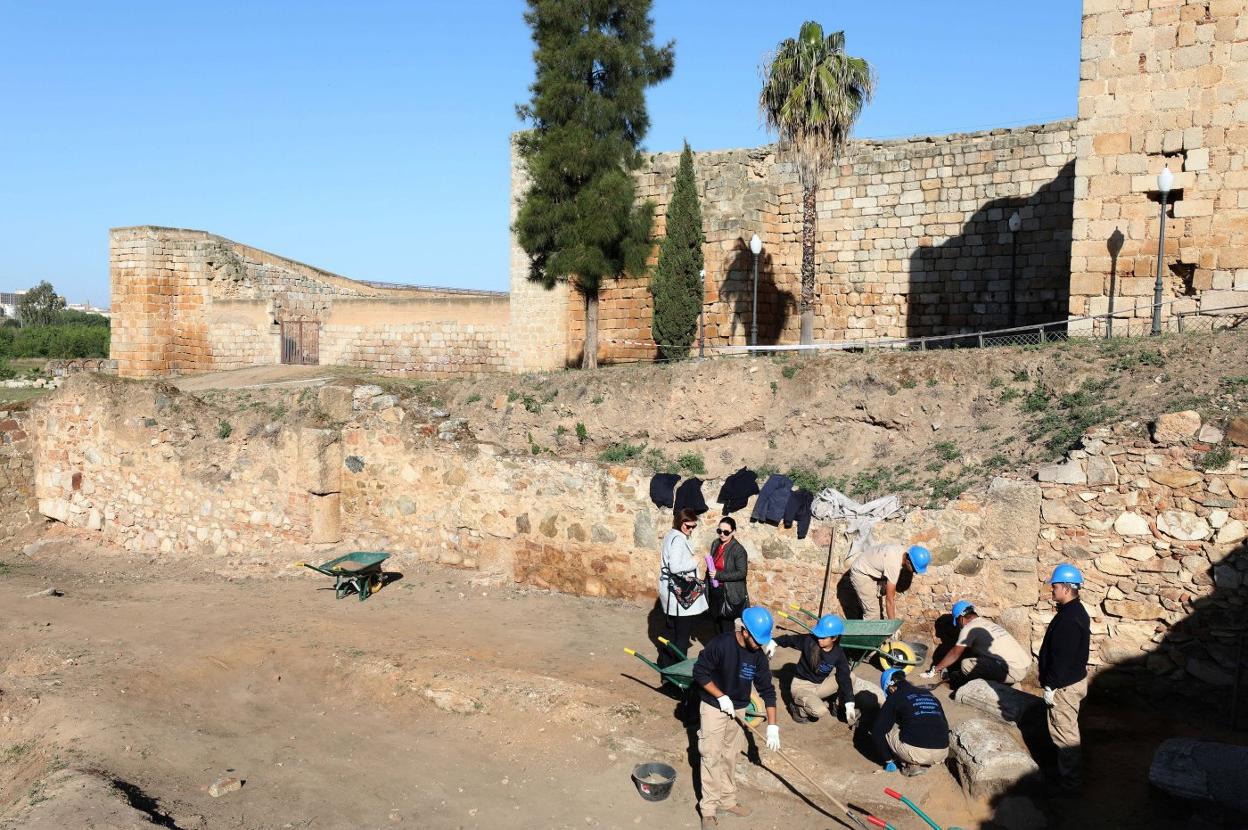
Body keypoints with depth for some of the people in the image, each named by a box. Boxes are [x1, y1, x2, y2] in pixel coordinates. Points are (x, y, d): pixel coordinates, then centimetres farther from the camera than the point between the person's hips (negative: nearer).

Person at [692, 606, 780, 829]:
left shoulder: (758, 655, -10)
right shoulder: (721, 644, -26)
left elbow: (767, 690, -5)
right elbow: (699, 672, -18)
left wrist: (772, 726, -9)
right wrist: (721, 697, -21)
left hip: (738, 710, 5)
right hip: (714, 708, -5)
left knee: (730, 757, 15)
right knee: (712, 757, -4)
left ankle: (727, 800, 31)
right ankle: (709, 808, 6)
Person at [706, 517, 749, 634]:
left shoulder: (738, 550, -14)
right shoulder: (715, 544, 6)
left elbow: (742, 573, -19)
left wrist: (719, 575, -21)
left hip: (730, 594, -6)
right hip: (715, 591, 6)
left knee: (726, 628, -3)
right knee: (717, 623, 16)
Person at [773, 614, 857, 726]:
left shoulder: (839, 654, -12)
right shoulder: (809, 641, -20)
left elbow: (844, 679, -13)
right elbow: (789, 639, -8)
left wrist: (849, 705, -17)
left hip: (820, 685, 4)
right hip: (801, 686, -4)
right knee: (820, 711, -32)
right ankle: (799, 708, 1)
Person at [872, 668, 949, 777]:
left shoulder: (894, 698, 7)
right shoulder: (929, 695, 22)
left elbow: (877, 732, 5)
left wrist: (888, 760, 18)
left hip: (915, 751, -5)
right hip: (942, 753, 5)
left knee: (882, 730, 18)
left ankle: (912, 764, 8)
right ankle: (924, 764, 11)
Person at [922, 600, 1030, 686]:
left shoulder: (969, 628, -4)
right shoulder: (988, 623, 21)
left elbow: (955, 654, 5)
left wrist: (935, 669, 17)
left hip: (1013, 672, -9)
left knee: (966, 665, -11)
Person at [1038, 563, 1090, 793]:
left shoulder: (1069, 619, -27)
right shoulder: (1074, 611, 7)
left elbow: (1062, 657, -26)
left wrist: (1050, 686, -20)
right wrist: (1051, 681, 21)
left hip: (1065, 685, -10)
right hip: (1073, 678, 10)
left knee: (1064, 731, 2)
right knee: (1067, 729, 21)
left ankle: (1069, 781, 13)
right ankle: (1069, 772, 34)